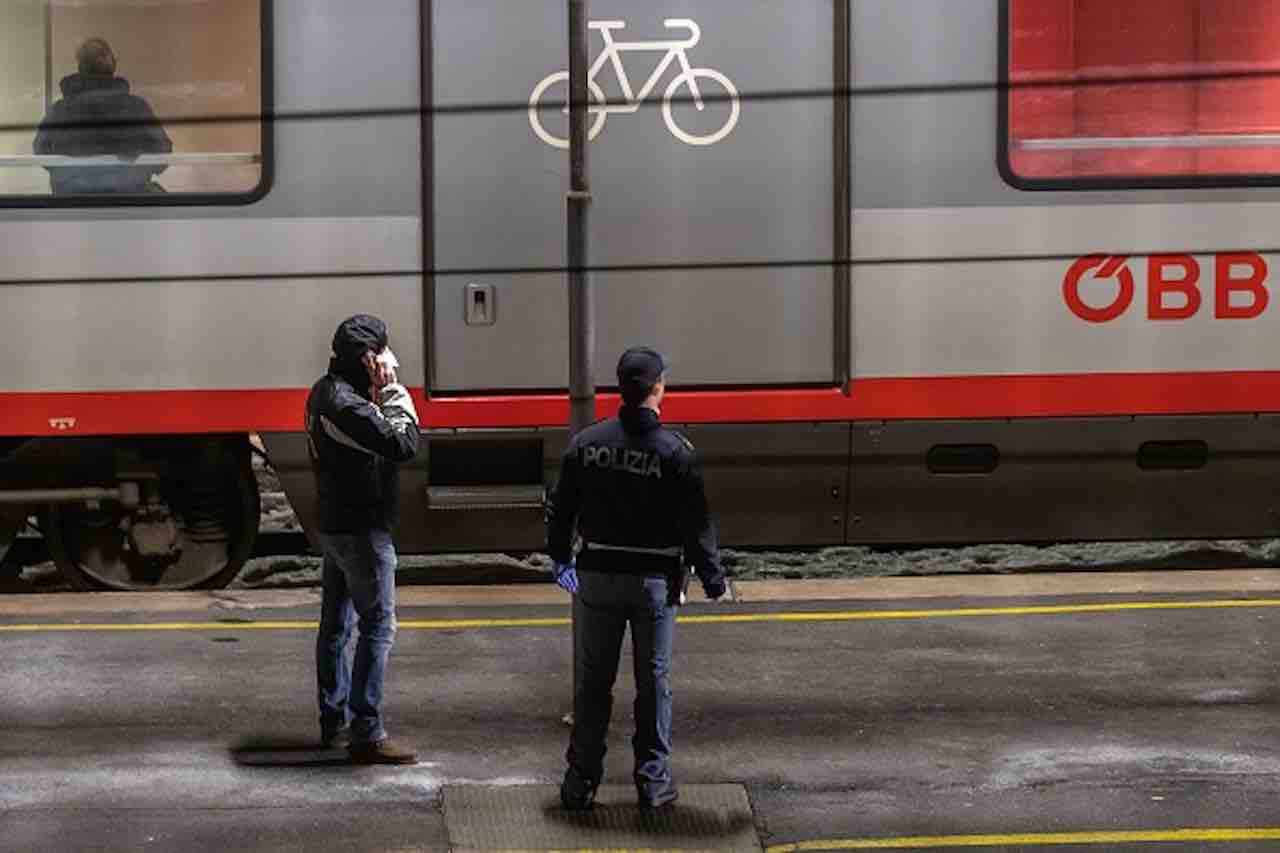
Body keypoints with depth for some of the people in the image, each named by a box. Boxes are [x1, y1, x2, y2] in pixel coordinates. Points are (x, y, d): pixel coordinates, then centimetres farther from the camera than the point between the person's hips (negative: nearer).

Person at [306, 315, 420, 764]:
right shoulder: (346, 406, -23)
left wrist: (380, 395, -1)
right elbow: (403, 445, -26)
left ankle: (335, 723, 24)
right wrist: (393, 393, -16)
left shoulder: (325, 393, 8)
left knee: (336, 624, 15)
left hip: (336, 525, 10)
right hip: (362, 531, -10)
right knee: (378, 626, -7)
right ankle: (366, 734, -7)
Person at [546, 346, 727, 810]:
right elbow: (696, 523, -9)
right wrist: (712, 576, 2)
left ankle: (581, 779, 13)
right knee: (653, 681, 8)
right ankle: (653, 780, 12)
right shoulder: (675, 450, -11)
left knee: (592, 681, 10)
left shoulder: (587, 442, -2)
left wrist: (560, 558, 21)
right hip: (655, 580, -2)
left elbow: (560, 508, 5)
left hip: (597, 579, 2)